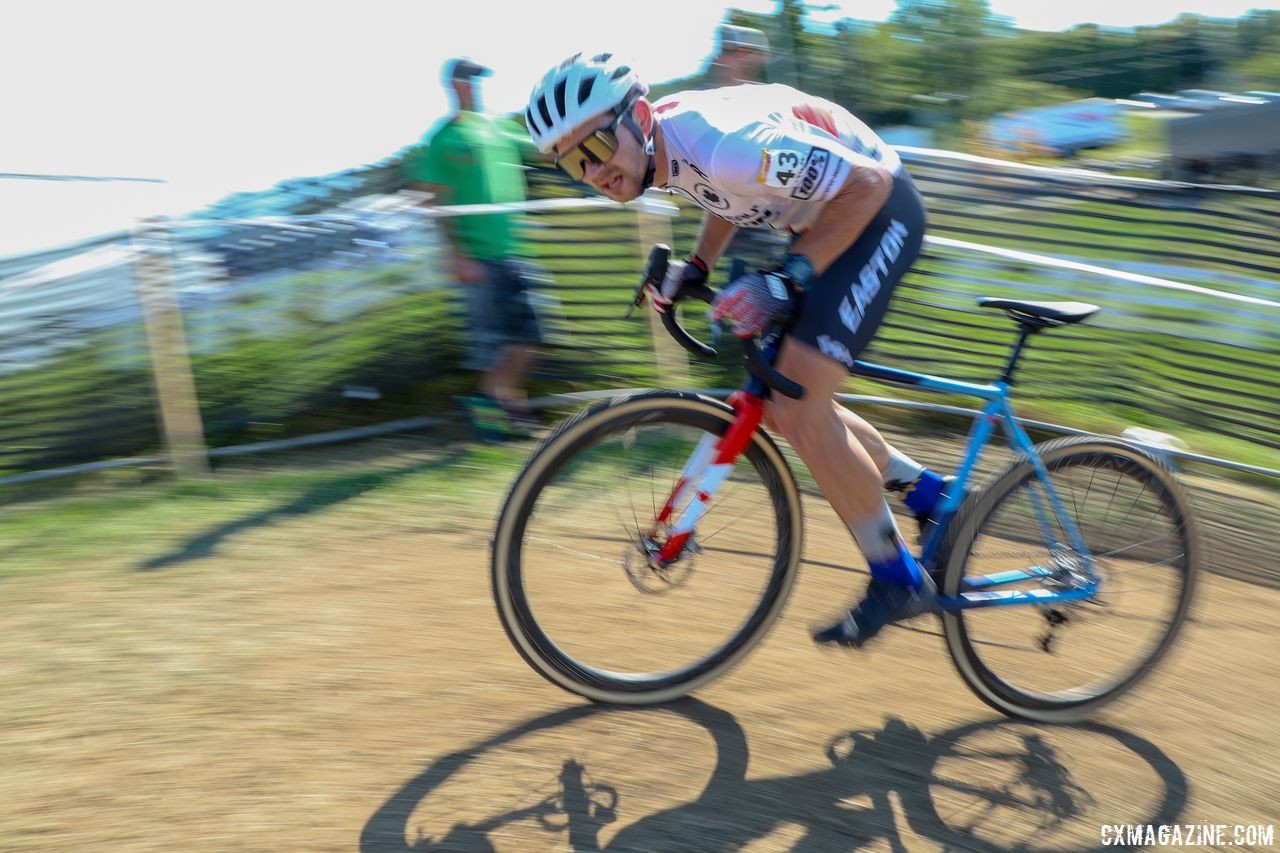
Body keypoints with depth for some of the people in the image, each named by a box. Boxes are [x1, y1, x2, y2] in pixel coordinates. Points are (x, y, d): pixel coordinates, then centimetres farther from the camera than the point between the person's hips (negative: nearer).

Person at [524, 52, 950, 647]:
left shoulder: (717, 142, -32)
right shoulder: (665, 150, -5)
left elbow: (868, 182, -28)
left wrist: (787, 279, -31)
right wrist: (693, 268, 3)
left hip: (876, 209, -9)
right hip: (824, 216, 9)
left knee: (799, 411, -18)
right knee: (779, 403, 8)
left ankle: (898, 581, -2)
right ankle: (926, 492, 23)